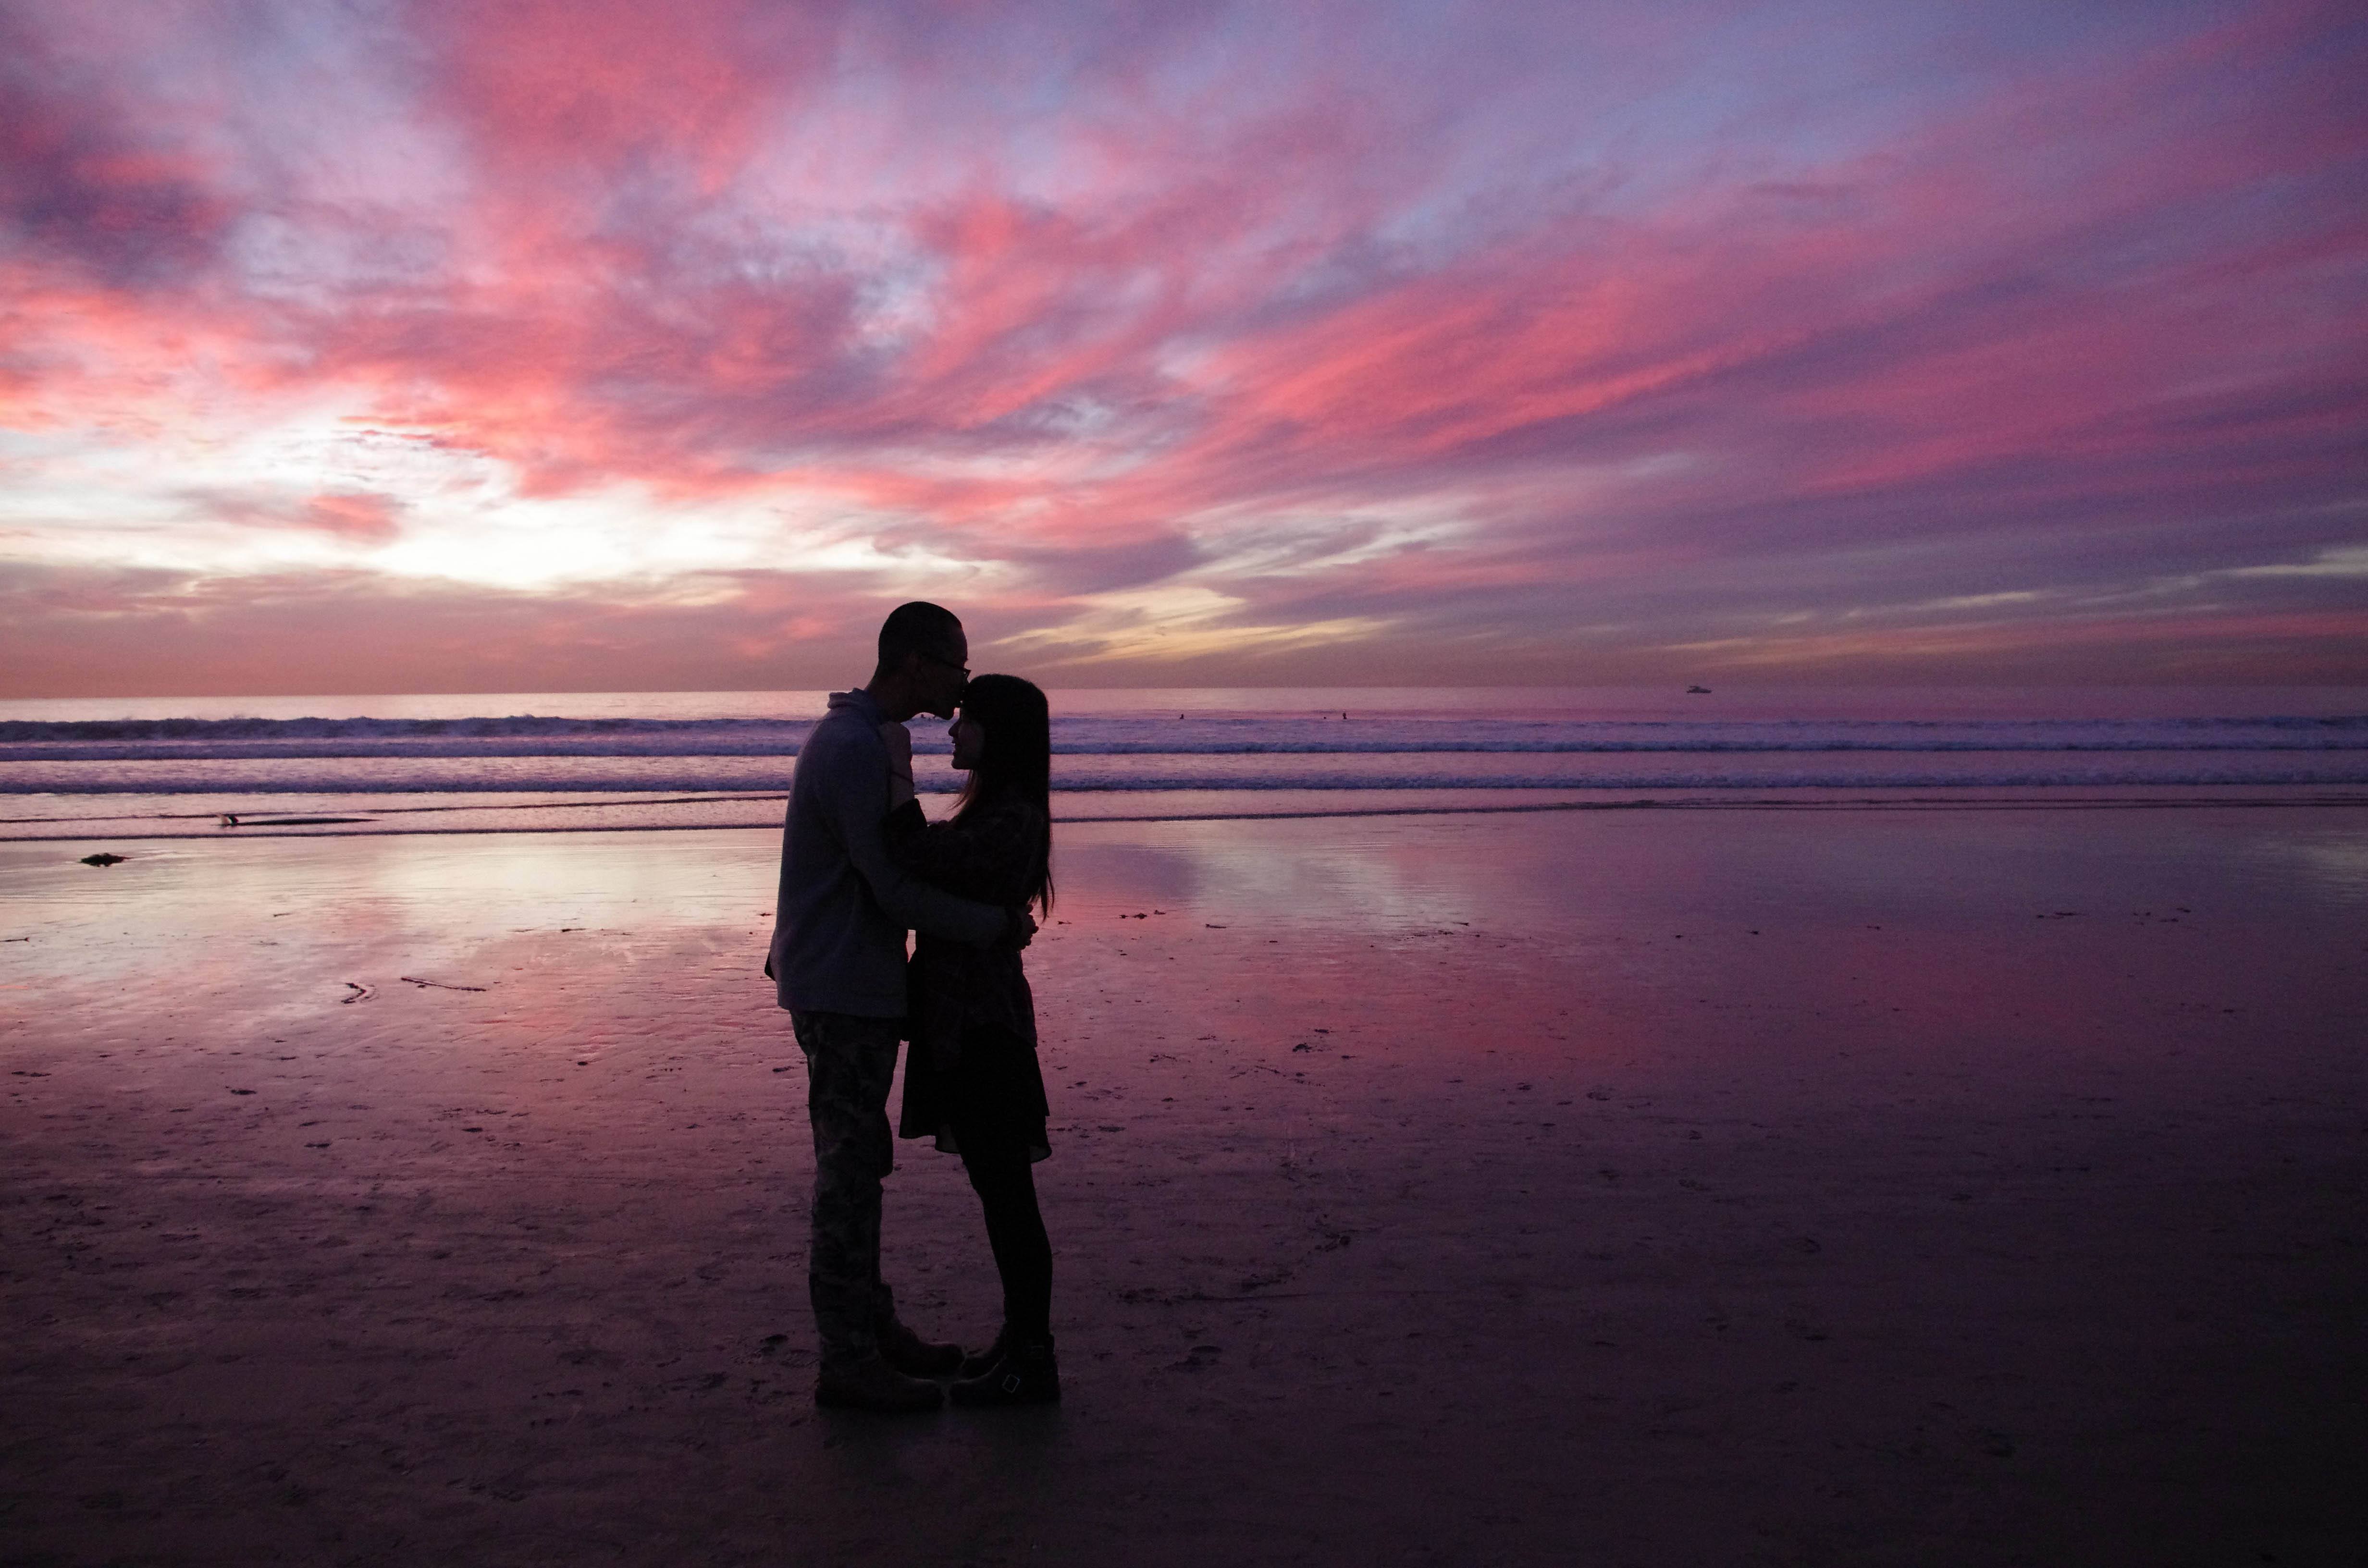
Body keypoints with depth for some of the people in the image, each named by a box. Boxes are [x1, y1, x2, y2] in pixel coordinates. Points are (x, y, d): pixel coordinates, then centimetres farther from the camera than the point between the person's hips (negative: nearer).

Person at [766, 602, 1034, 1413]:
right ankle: (848, 1362, 11)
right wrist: (998, 927, -11)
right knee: (849, 1172, -1)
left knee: (859, 1164, 16)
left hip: (854, 985, 10)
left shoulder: (859, 738, 13)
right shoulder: (854, 747, -20)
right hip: (842, 990, -10)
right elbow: (897, 889, -21)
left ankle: (873, 1327, 29)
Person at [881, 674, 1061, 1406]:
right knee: (997, 1188, 16)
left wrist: (897, 774, -20)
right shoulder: (992, 811, 14)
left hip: (983, 1026, -10)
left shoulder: (1012, 818, -18)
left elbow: (920, 862, -28)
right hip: (963, 1021, 10)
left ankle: (1032, 1364, 12)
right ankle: (1023, 1340, 28)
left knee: (1007, 1193, 0)